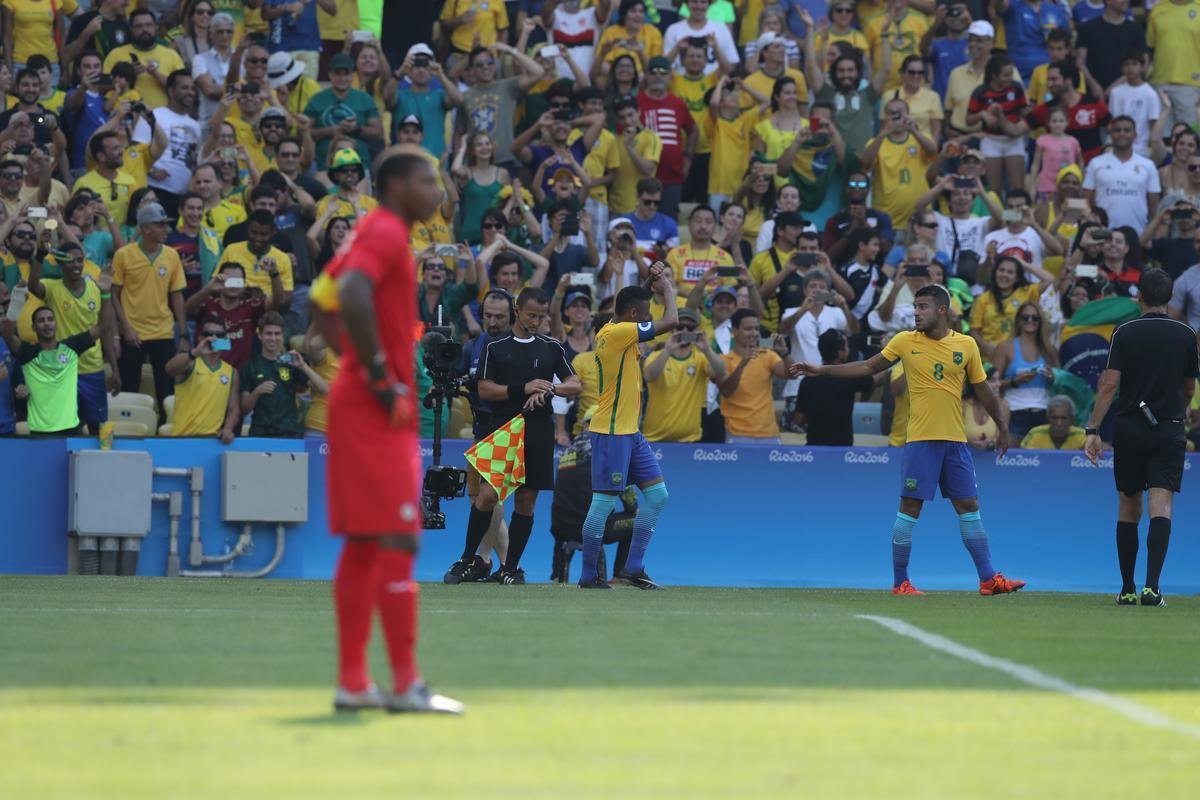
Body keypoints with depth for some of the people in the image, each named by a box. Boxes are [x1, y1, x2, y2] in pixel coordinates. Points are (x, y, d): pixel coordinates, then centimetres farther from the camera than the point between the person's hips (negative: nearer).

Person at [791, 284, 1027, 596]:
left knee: (968, 507, 4)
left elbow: (981, 389, 13)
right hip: (920, 441, -2)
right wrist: (822, 370, 3)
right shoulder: (905, 341, 0)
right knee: (909, 509, -3)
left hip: (955, 441, 2)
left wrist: (1001, 427, 16)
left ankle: (988, 579, 9)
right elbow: (869, 366, 8)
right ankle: (900, 582, 4)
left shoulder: (966, 345, 3)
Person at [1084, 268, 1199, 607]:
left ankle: (1127, 589, 15)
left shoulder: (1124, 333, -2)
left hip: (1129, 428, 0)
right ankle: (1152, 586, -21)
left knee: (1128, 508, 11)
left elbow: (1109, 384, -8)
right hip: (1169, 431, 0)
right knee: (1161, 508, -7)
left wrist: (1093, 430, -6)